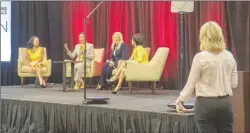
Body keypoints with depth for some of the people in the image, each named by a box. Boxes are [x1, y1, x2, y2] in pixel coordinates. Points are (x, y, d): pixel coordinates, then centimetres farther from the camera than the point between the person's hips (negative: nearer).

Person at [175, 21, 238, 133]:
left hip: (205, 104, -4)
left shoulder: (200, 57, -12)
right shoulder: (229, 56, 1)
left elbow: (190, 84, -7)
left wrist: (179, 101, 7)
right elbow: (234, 83, 8)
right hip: (225, 103, 4)